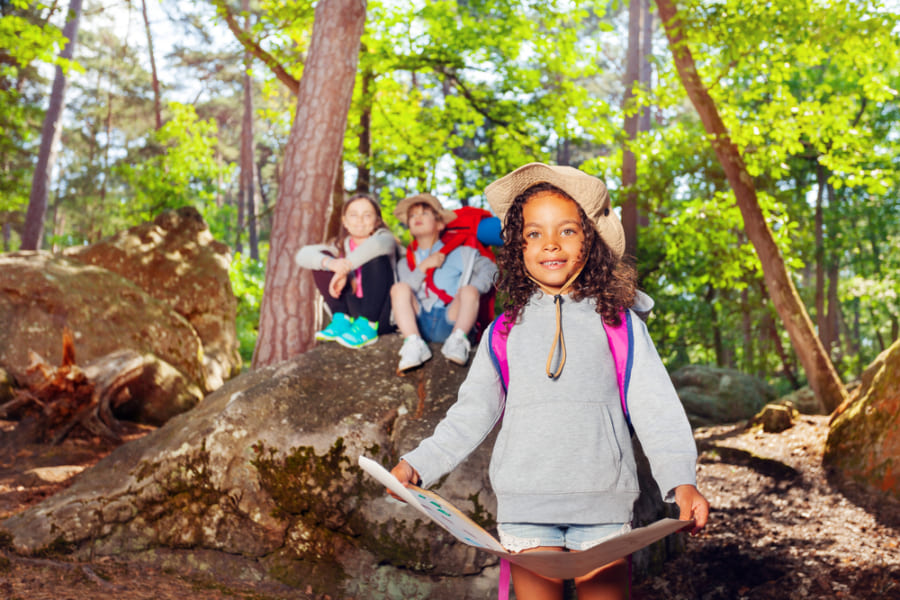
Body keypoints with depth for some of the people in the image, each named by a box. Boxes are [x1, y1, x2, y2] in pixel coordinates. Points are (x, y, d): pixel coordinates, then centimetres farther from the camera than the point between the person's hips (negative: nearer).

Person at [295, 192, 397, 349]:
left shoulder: (385, 238, -4)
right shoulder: (341, 246, 8)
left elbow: (376, 244, -33)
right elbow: (303, 255, -11)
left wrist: (344, 270, -34)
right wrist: (330, 263, -31)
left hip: (382, 316, -4)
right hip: (354, 313, 4)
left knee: (376, 257, -24)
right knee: (322, 258, -4)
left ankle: (367, 326, -27)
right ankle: (342, 320, -12)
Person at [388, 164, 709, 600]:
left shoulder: (621, 327, 6)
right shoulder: (504, 334, 9)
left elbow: (656, 410, 0)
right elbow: (472, 413, 12)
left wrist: (681, 481, -14)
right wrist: (418, 464, 2)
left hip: (603, 504, -1)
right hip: (525, 509, 1)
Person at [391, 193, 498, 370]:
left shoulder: (460, 253, 18)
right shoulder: (405, 263, 22)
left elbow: (489, 268, 3)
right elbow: (402, 293, 4)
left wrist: (472, 290, -13)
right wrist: (424, 266, -4)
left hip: (450, 321, -2)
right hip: (418, 324, 2)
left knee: (468, 291, -25)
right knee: (399, 288, -21)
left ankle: (458, 339, -33)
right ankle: (414, 344, -35)